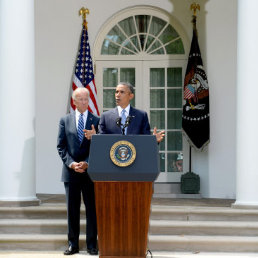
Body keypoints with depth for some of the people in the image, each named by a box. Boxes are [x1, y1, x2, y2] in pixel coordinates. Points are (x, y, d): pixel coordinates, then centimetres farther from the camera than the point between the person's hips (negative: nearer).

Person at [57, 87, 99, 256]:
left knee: (92, 208, 1)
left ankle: (92, 245, 7)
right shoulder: (65, 121, 9)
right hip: (71, 171, 1)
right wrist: (71, 163, -9)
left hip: (90, 171, -1)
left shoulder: (97, 121, 4)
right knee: (72, 209, 5)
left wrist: (87, 163, -11)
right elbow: (61, 146, 5)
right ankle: (73, 244, 11)